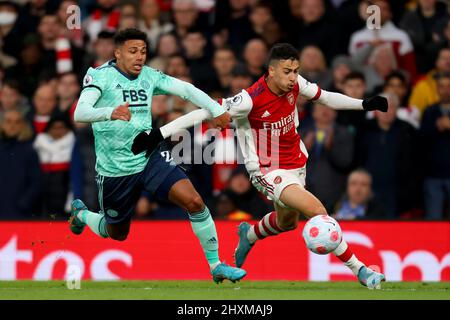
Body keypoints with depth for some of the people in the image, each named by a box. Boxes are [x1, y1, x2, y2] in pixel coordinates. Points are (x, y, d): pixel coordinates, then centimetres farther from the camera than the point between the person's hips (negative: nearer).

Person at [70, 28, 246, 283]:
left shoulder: (149, 76, 1)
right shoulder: (101, 76, -14)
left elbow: (186, 89, 9)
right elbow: (80, 113, -28)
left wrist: (217, 111, 0)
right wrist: (110, 113, -47)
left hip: (149, 159, 4)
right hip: (114, 171, -4)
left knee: (194, 202, -16)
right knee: (118, 234, 13)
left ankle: (216, 265, -4)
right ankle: (81, 214, 46)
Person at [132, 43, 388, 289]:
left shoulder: (296, 84, -10)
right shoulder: (251, 99, -28)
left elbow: (324, 97, 9)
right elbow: (205, 112, -23)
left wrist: (364, 104, 5)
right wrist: (158, 135, -24)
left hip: (296, 164, 8)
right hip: (269, 171, -8)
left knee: (287, 221, 28)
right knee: (318, 211, -24)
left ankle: (249, 234, 60)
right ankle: (359, 270, -14)